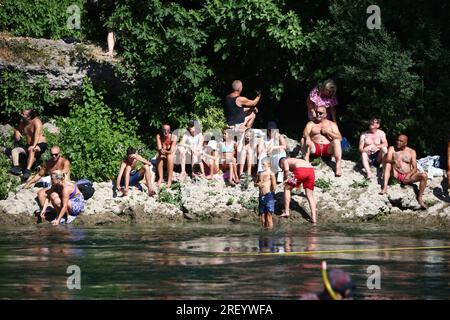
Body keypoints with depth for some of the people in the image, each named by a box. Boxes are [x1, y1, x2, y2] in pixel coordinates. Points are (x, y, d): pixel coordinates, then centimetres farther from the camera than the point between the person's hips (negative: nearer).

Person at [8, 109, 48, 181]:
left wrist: (34, 146, -48)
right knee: (14, 151, -12)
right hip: (29, 146, 8)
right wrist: (17, 132, -6)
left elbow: (37, 134, -32)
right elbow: (18, 130, 21)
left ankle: (28, 171, -51)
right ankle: (16, 168, -34)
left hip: (40, 145, -8)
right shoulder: (22, 122, 4)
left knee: (31, 150, -40)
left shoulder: (36, 121, -17)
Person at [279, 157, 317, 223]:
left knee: (287, 188, 17)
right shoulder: (295, 160, 40)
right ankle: (314, 218, 10)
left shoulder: (285, 161, 21)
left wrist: (286, 179, 12)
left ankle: (286, 212, 19)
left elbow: (286, 169, -3)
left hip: (300, 171, -6)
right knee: (310, 196, 16)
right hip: (310, 170, 6)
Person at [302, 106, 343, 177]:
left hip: (328, 150, 0)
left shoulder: (332, 124, 16)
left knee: (336, 141, -29)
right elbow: (305, 133, -7)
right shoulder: (311, 124, 15)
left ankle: (338, 167, -40)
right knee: (304, 140, -25)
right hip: (315, 149, 0)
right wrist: (307, 138, -31)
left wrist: (327, 132, -8)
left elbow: (339, 138, 2)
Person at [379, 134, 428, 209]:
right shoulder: (392, 149, 9)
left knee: (424, 176, -25)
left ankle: (420, 198, -17)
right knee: (388, 163, -26)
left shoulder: (411, 152, 10)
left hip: (407, 177, 0)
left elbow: (415, 168, 1)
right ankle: (385, 187, -35)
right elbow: (387, 160, -10)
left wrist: (409, 175, -18)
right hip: (396, 176, 0)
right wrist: (394, 161, -31)